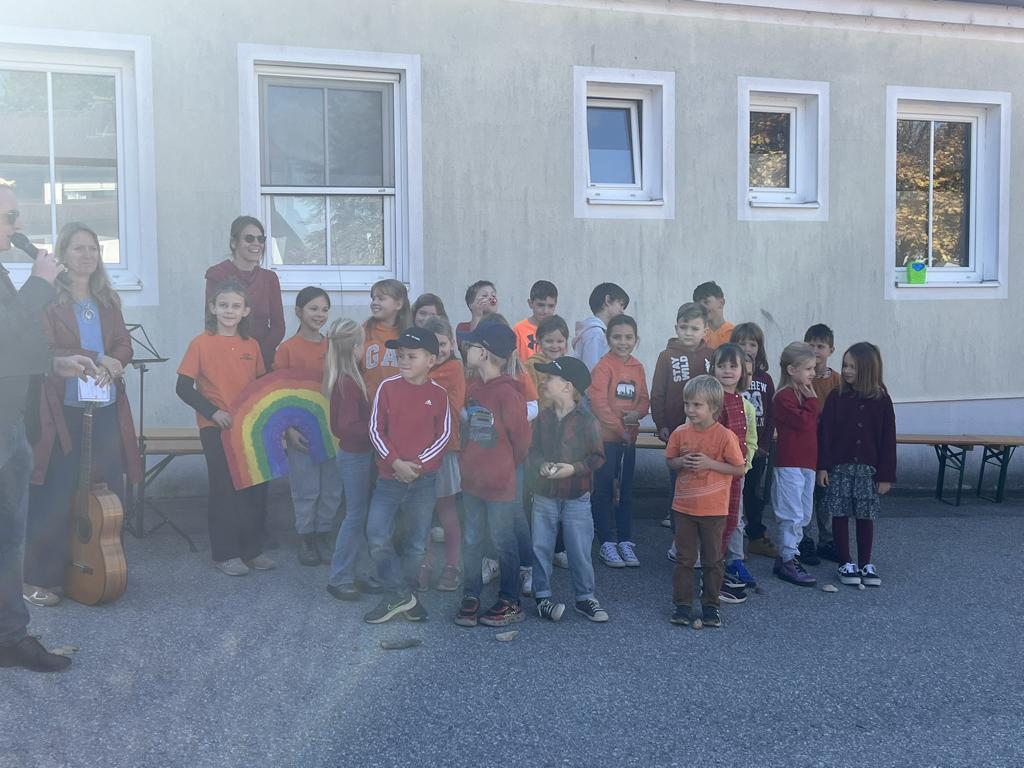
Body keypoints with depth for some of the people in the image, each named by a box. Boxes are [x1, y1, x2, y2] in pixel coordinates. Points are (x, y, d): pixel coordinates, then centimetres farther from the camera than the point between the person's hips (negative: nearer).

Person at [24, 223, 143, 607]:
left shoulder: (108, 300, 15)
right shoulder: (48, 300, -4)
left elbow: (124, 344, 10)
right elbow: (44, 352, -12)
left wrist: (113, 364, -12)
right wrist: (94, 358, -20)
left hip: (106, 409, 6)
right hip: (62, 411, -5)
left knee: (109, 493, 8)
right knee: (54, 497, -2)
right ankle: (39, 578, 9)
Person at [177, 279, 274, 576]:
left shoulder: (251, 345, 6)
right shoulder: (201, 343, -6)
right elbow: (184, 388, -7)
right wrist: (213, 412, -16)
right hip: (216, 428, -4)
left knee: (256, 487, 7)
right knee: (224, 489, 2)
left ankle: (252, 550, 21)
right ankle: (225, 554, 14)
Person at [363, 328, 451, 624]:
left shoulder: (439, 394, -2)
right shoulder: (388, 387, -3)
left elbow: (444, 435, -1)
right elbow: (375, 429, -2)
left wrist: (419, 462, -11)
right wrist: (395, 461, -13)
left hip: (424, 478, 0)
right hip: (389, 476, 0)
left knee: (418, 542, 7)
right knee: (377, 537, -9)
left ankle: (397, 595, 25)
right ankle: (401, 596, 6)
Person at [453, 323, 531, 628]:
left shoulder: (507, 392, -19)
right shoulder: (472, 387, 4)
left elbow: (521, 439, -13)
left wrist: (506, 467, 1)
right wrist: (470, 462, 11)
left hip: (500, 482, -7)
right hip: (472, 478, 7)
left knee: (503, 542, 6)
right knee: (471, 540, 13)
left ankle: (510, 602, 20)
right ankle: (471, 596, 26)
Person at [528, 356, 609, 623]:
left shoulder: (586, 420, -9)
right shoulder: (543, 417, 4)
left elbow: (597, 457, -8)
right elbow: (533, 451, 7)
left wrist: (573, 468, -20)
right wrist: (541, 465, -13)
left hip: (577, 498, -3)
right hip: (544, 495, 4)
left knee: (579, 551, 4)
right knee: (541, 548, 8)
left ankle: (585, 597, 19)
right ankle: (542, 596, 21)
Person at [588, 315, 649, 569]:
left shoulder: (638, 368, 8)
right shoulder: (603, 366, -11)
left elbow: (644, 399, 11)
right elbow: (598, 402, -17)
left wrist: (637, 414, -11)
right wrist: (619, 428, -16)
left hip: (629, 438, 6)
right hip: (605, 436, -6)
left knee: (626, 490, 12)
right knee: (603, 491, 2)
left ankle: (625, 541, 22)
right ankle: (607, 543, 10)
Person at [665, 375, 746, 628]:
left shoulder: (725, 436, -13)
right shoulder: (680, 433, -3)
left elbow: (740, 469, -9)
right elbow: (669, 461, 9)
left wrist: (710, 463, -20)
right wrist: (682, 462, -13)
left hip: (714, 509, -2)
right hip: (684, 506, 3)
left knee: (713, 559, 11)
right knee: (684, 558, 10)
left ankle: (711, 604, 24)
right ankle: (682, 603, 20)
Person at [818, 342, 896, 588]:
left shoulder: (881, 400, -2)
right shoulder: (836, 397, -2)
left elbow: (888, 439, 0)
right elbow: (825, 433, -2)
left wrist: (886, 475, -2)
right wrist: (822, 466, -7)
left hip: (868, 468, 0)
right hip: (839, 466, 0)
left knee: (865, 517, 8)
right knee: (840, 515, 4)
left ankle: (865, 564, 20)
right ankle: (845, 563, 15)